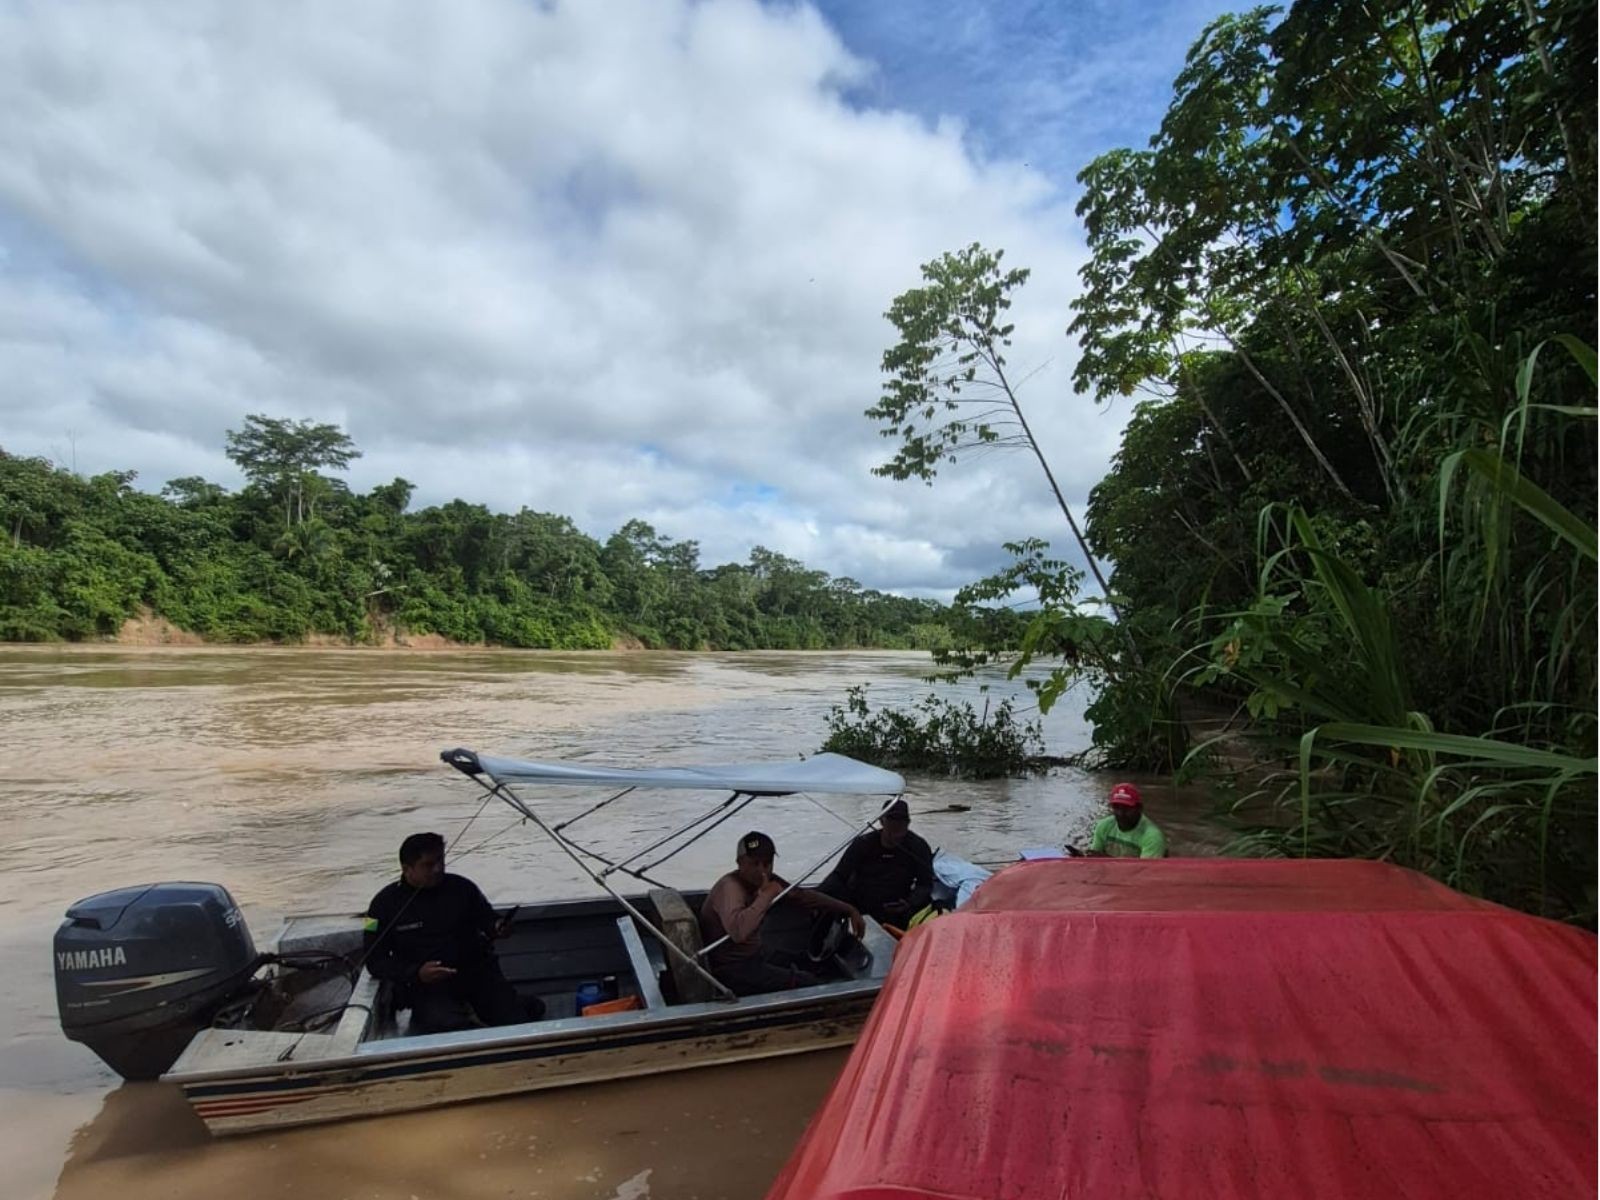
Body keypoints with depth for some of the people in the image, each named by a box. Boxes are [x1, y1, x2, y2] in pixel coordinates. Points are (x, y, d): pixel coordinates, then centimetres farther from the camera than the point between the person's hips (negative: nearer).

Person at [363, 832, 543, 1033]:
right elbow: (375, 961, -1)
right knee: (449, 1027, -32)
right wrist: (416, 973, -17)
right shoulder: (385, 904, -2)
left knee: (517, 1024, -17)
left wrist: (497, 928, -8)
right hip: (427, 986, -1)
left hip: (477, 973, 1)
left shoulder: (462, 887, 3)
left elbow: (487, 919, 17)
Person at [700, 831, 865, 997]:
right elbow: (737, 931, -46)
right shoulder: (730, 887, -27)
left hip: (755, 954, 9)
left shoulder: (764, 880, -2)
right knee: (806, 983, -13)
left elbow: (803, 895, 6)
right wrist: (767, 895, -35)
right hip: (732, 969, -9)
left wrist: (849, 910, 1)